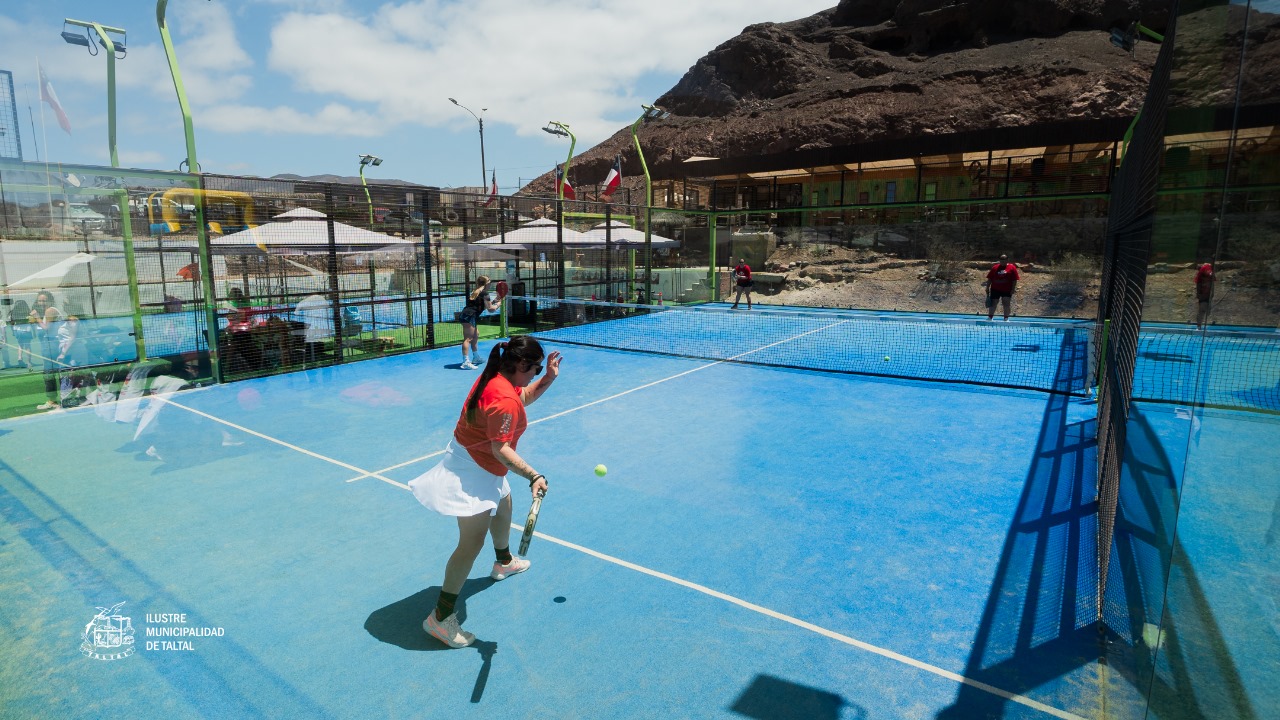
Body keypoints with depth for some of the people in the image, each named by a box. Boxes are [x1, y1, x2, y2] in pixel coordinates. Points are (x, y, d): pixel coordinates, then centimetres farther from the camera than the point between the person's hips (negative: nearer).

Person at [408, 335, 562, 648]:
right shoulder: (505, 400, -30)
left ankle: (504, 562, 59)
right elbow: (501, 449, -32)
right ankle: (440, 618, 0)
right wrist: (533, 476, -39)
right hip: (473, 473, -11)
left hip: (482, 467, 11)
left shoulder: (497, 378, -1)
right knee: (472, 543, -8)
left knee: (503, 508, 32)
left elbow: (524, 397, 17)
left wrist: (549, 378, 3)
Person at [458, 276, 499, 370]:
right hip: (469, 316, -10)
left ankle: (476, 357, 37)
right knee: (468, 338, -15)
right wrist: (497, 304, 14)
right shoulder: (484, 293, -4)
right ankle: (466, 362, -22)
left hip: (465, 315, 10)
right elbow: (490, 309, -4)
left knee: (476, 335, 24)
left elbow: (483, 305, 30)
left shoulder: (475, 292, 22)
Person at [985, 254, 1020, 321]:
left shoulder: (1012, 268, 0)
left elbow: (1015, 280, -2)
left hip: (1007, 290, -2)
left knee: (1006, 304, 0)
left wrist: (1013, 290, -8)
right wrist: (987, 288, 2)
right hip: (995, 289, 2)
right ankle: (989, 317, 12)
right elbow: (989, 279, 7)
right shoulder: (995, 267, 6)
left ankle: (1006, 318, 7)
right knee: (993, 304, 5)